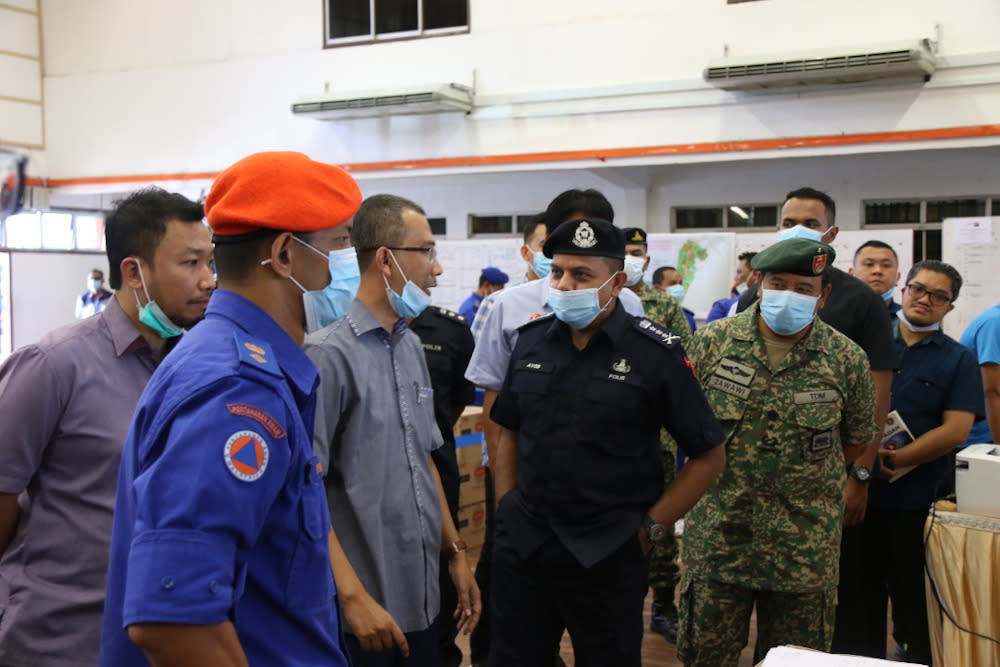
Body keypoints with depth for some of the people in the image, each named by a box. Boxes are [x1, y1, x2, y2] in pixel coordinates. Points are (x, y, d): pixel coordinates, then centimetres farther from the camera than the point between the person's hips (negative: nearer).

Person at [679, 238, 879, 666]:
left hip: (805, 552, 0)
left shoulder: (846, 359, -3)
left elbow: (858, 441, 8)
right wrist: (722, 472, 3)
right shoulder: (712, 341, -3)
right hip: (716, 540, 0)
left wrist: (803, 473, 4)